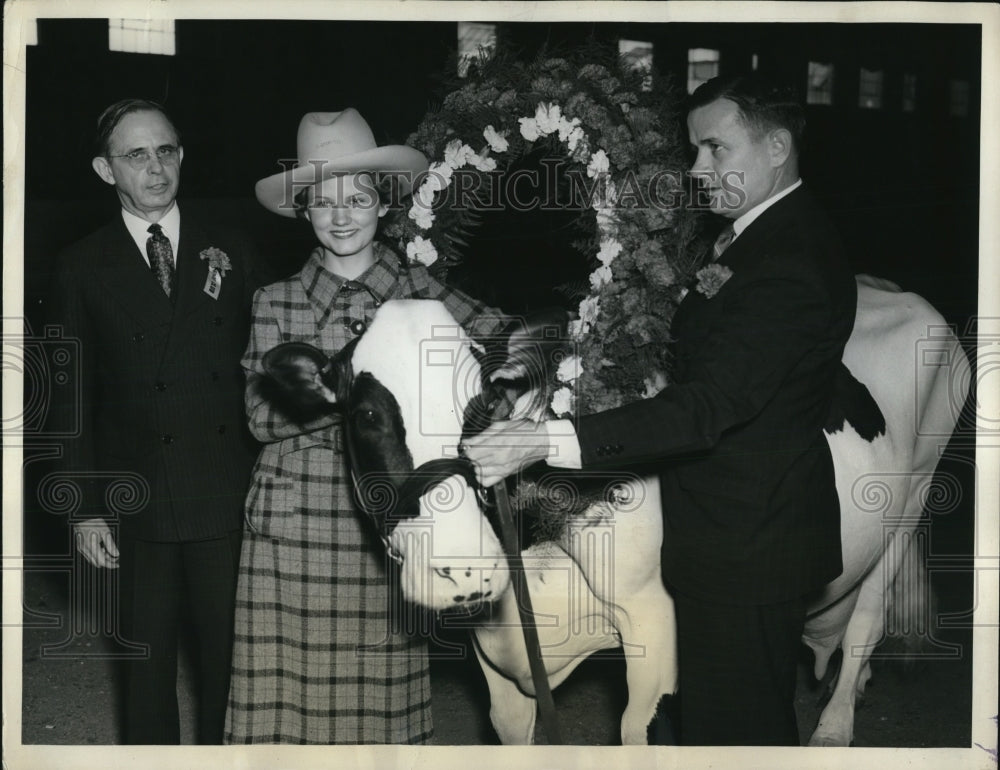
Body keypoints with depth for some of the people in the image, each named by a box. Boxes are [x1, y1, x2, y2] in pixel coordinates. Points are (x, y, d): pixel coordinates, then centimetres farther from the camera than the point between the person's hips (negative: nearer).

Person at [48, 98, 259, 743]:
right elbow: (74, 398, 3)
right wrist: (85, 508, -2)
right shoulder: (84, 268, 3)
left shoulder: (232, 253, 6)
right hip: (138, 507, 0)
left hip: (229, 497, 1)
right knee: (148, 660, 10)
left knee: (232, 653, 6)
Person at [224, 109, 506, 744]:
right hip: (295, 526, 0)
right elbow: (264, 416, -2)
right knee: (291, 695, 1)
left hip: (388, 527, 0)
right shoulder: (277, 303, 6)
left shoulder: (418, 292, 6)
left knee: (382, 697, 3)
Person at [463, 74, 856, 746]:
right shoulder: (776, 234, 10)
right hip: (750, 533, 10)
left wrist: (547, 442, -40)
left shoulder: (789, 265, -24)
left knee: (731, 726, 1)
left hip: (746, 546, -10)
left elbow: (707, 406, -34)